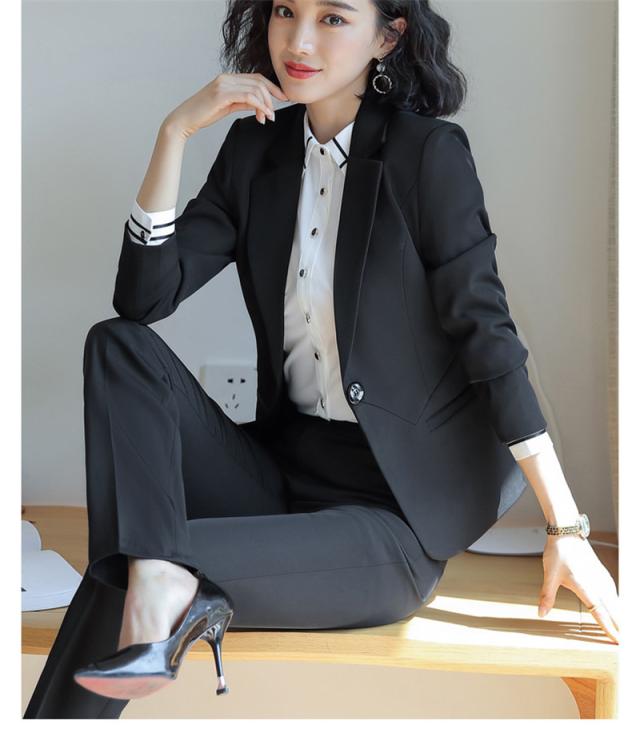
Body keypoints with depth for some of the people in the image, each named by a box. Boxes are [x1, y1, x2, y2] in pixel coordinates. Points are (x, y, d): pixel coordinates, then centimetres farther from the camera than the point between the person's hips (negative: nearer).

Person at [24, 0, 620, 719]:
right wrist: (176, 132, -12)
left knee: (119, 576, -26)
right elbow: (144, 296, -2)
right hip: (281, 468, 6)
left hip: (393, 511, -6)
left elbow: (487, 334, -12)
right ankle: (158, 584, -28)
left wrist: (566, 528, -14)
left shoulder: (429, 152, -9)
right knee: (117, 344, -17)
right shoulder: (257, 148, 6)